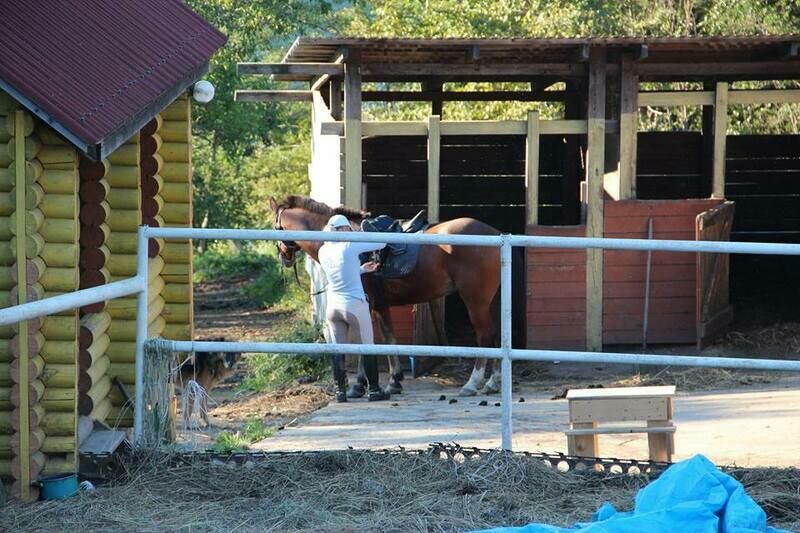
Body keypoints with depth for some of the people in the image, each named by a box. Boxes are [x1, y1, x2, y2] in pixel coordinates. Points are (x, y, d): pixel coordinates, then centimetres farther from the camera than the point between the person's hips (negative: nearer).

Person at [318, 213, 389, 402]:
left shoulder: (323, 252, 2)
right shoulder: (350, 247, -15)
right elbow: (382, 243, -7)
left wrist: (362, 269, 17)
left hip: (333, 306, 5)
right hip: (355, 305, -5)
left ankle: (340, 391, 8)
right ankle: (374, 390, 11)